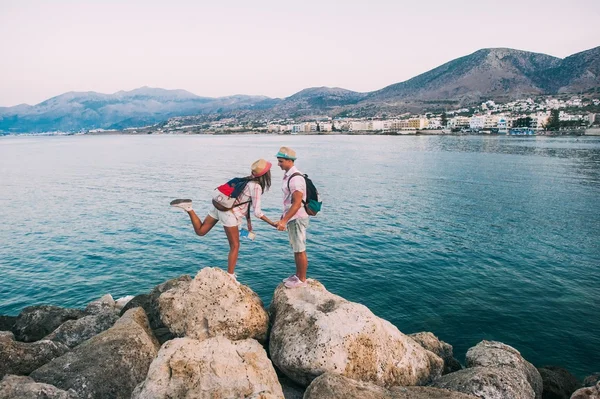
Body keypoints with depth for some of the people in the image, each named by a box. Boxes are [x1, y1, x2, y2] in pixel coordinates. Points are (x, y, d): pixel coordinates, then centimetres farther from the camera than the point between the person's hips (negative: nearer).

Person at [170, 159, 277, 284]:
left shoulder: (249, 180, 13)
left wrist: (248, 221, 23)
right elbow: (257, 212, -17)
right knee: (235, 246, 5)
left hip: (219, 205, 8)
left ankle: (188, 208, -1)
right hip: (229, 213, -8)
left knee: (200, 231, 17)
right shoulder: (256, 187, -15)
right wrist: (272, 223, -10)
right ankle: (230, 276, 12)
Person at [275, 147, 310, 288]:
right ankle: (297, 275, 32)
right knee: (296, 249, 19)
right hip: (291, 218, 10)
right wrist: (283, 217, 22)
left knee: (300, 250, 1)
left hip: (297, 219, -10)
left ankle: (302, 280, 13)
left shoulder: (296, 178, -21)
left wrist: (284, 220, -28)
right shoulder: (287, 175, 10)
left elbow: (297, 203, -25)